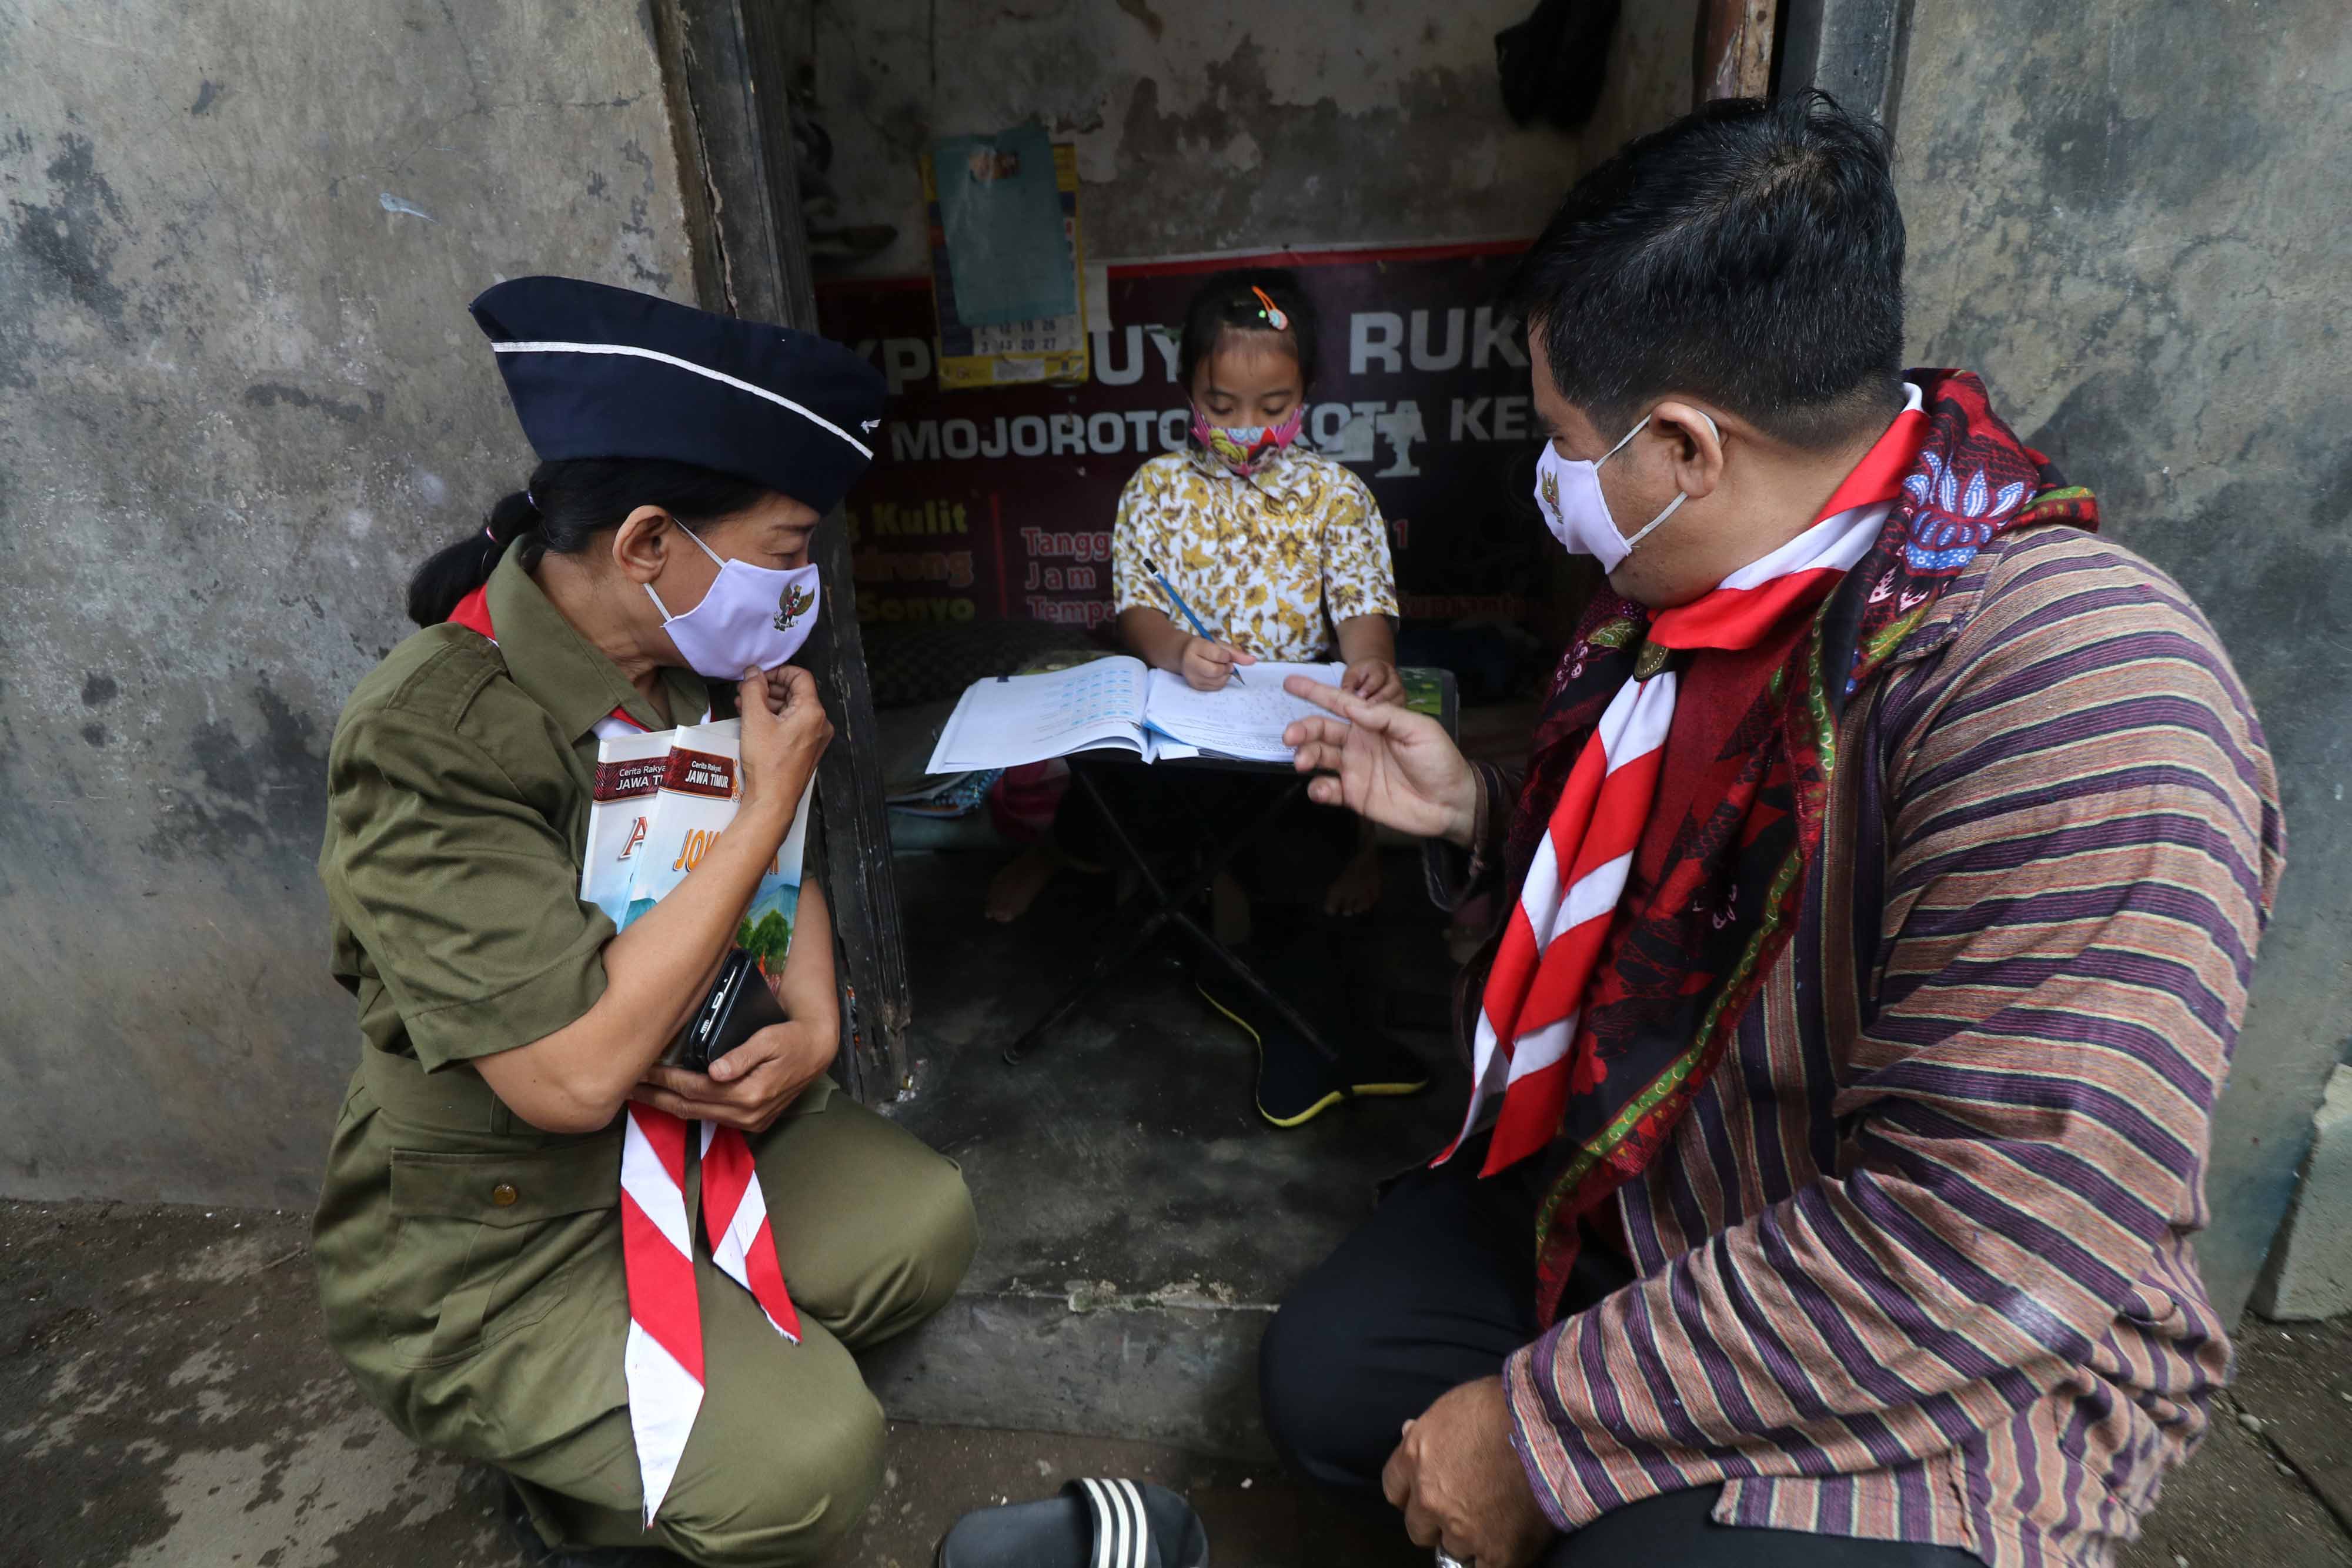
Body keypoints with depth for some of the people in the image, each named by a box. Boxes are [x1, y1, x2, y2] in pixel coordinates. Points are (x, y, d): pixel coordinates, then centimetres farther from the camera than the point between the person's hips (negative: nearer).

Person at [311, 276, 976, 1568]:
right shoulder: (430, 738, -29)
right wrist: (772, 798, -28)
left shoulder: (693, 670, -5)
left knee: (923, 1224, 2)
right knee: (807, 1460, -19)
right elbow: (572, 1073, -33)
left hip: (690, 1123, 8)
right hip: (492, 1237, -7)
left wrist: (814, 1026, -11)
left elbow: (779, 876, 10)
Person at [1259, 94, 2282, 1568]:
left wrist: (1545, 1421, -25)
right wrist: (1477, 810, 0)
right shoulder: (1697, 594, -1)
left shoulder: (2075, 689, -29)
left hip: (1928, 1379, -6)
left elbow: (1990, 1255, -32)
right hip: (1612, 1198, 7)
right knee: (1323, 1376, 3)